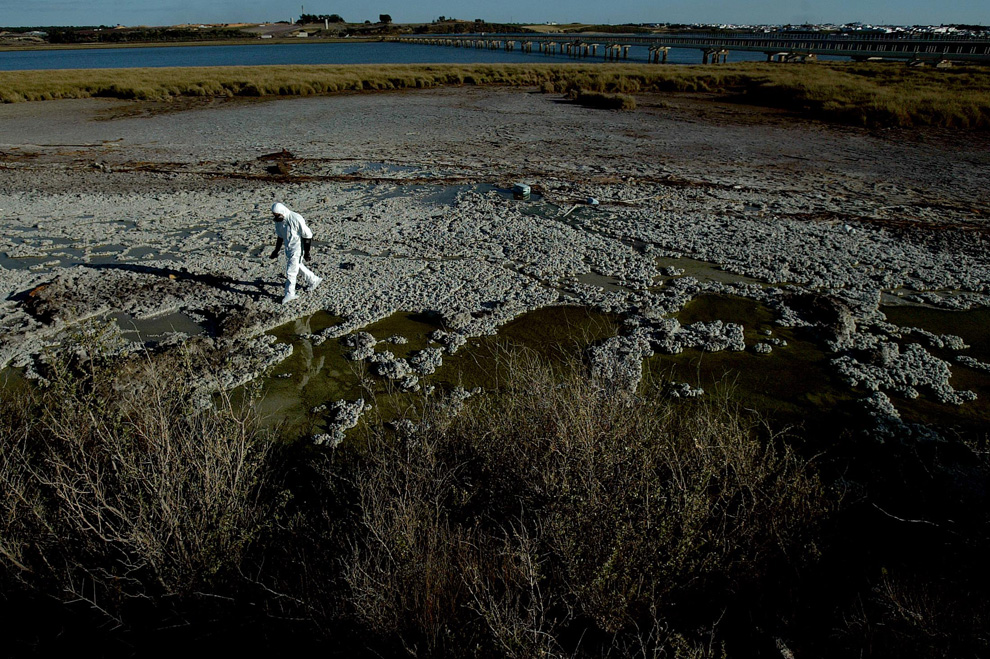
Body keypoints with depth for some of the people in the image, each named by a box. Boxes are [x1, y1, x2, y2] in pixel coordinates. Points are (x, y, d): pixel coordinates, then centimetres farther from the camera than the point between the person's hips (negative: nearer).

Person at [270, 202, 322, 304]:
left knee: (290, 271, -4)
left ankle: (290, 294, 11)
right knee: (297, 267, 22)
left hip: (297, 248, -8)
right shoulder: (278, 221, -3)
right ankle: (314, 280, 41)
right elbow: (280, 237, 12)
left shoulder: (296, 219, -26)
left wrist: (307, 252, -18)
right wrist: (276, 251, 13)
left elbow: (308, 236, -20)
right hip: (288, 249, 8)